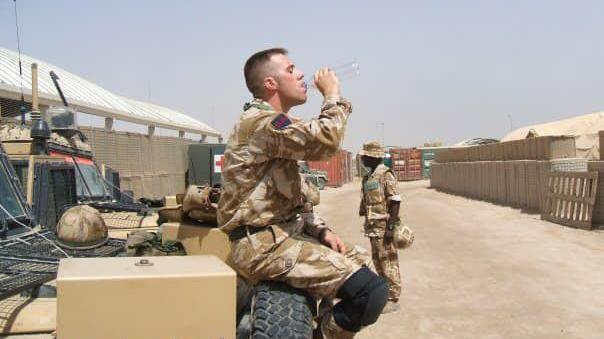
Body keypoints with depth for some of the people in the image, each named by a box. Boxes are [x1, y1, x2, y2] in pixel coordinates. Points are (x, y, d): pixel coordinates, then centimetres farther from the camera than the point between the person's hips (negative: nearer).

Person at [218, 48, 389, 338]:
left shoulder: (269, 123, 20)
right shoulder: (262, 121, -14)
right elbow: (325, 140, -30)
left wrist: (320, 231, 8)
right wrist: (332, 94, -11)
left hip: (272, 235, 11)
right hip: (263, 246, -11)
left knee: (356, 263, 23)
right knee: (372, 290, -22)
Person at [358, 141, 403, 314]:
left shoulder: (386, 175, -13)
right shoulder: (367, 177, 13)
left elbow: (395, 202, -17)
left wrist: (391, 226, -21)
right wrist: (367, 225, 20)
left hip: (384, 227, -9)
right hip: (373, 227, 9)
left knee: (388, 262, -3)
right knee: (377, 261, 15)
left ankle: (392, 299, 5)